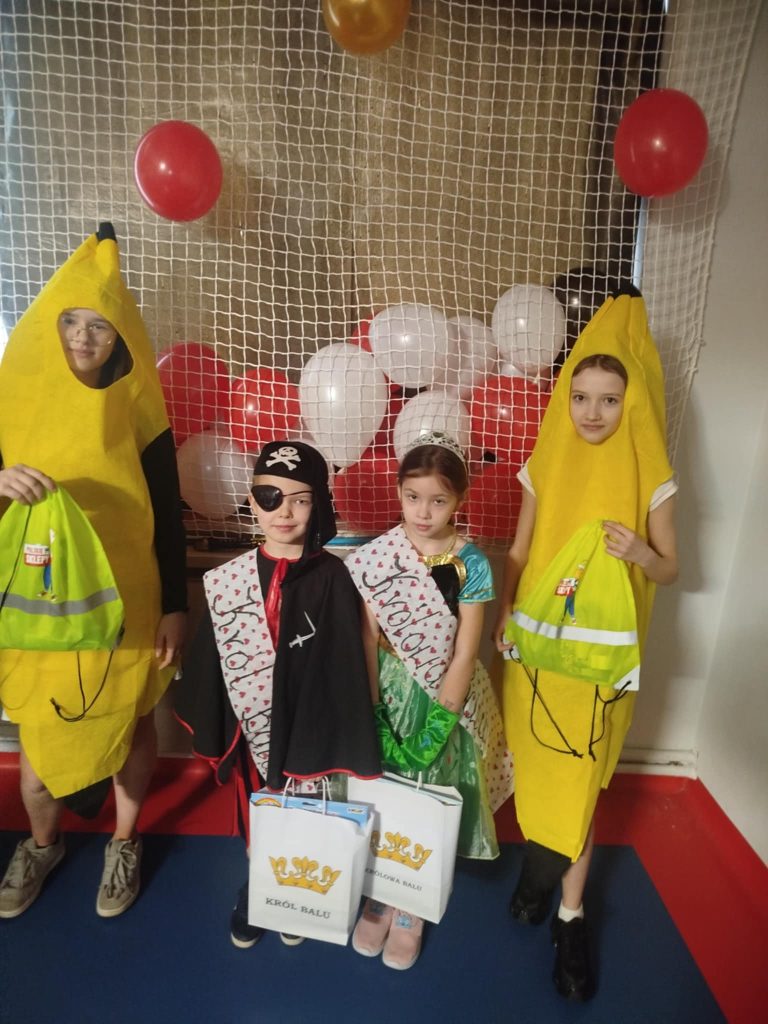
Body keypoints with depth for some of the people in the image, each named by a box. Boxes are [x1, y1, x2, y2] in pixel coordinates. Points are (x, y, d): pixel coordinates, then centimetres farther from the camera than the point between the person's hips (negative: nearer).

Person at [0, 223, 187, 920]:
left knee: (128, 726, 14)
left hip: (123, 604, -1)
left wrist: (175, 607, -6)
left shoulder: (137, 411, -6)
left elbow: (168, 516, -4)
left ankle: (125, 844, 41)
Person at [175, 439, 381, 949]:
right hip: (252, 727, 2)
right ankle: (253, 902, 50)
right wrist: (212, 736, 3)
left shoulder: (332, 577, -16)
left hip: (312, 727, -2)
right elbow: (210, 660, -1)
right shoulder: (227, 579, -9)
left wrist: (344, 742, -10)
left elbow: (347, 664, -13)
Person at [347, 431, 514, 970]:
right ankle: (379, 894, 39)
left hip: (444, 699, -1)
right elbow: (367, 642, -6)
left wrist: (435, 727, -12)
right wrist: (369, 713, -9)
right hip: (389, 691, 1)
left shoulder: (470, 563, -13)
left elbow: (463, 656, -11)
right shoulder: (375, 558, -9)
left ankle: (411, 907, 38)